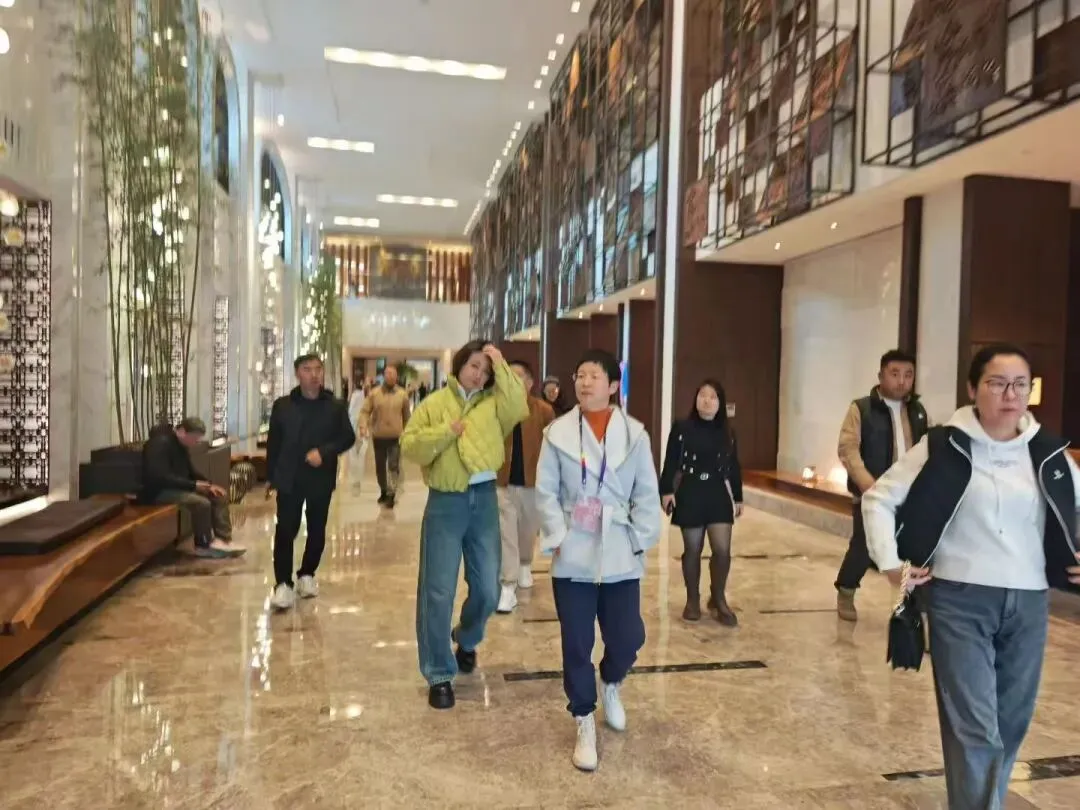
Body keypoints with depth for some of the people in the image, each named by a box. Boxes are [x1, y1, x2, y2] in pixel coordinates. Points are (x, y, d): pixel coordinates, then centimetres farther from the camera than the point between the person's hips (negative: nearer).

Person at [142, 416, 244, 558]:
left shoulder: (182, 444, 8)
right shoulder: (161, 443, -22)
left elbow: (190, 471, 18)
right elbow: (161, 478, -30)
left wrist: (209, 484, 0)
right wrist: (194, 485, -27)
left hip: (179, 487, 10)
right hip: (159, 491, -10)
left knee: (220, 496, -1)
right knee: (201, 503, -28)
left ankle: (224, 540, -6)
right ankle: (204, 545, -9)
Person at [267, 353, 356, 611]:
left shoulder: (336, 406, 0)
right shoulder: (282, 405, 2)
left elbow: (348, 437, -1)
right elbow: (273, 442, 6)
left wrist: (324, 452, -16)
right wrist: (271, 475, 5)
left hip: (321, 479, 1)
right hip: (289, 478, -1)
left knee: (316, 531, 11)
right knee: (285, 531, -5)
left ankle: (307, 574, 30)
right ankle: (283, 583, 2)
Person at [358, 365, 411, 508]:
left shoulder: (403, 394, -3)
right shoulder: (374, 393, -3)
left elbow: (406, 415, 7)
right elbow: (365, 411, -5)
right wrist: (363, 426, -22)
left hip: (396, 437, -2)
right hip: (378, 437, 2)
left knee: (394, 466, -5)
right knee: (380, 467, 14)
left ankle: (391, 495, 0)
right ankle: (383, 491, 32)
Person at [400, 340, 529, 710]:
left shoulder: (493, 402, 6)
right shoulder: (433, 404, 2)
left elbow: (518, 408, -16)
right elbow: (409, 447, -4)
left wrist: (501, 367, -12)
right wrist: (447, 432, -15)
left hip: (484, 499, 3)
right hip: (445, 502, -2)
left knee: (487, 589, 12)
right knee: (438, 591, 1)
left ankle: (466, 641, 43)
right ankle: (439, 675, 16)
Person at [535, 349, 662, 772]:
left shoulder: (634, 434, -1)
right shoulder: (558, 432, -2)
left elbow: (647, 494, 3)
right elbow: (545, 492, -1)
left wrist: (640, 540, -3)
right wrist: (558, 537, -9)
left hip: (620, 558, 1)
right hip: (573, 558, -1)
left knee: (628, 638, 5)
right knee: (577, 645, 5)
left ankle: (610, 683, 41)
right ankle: (584, 722, 26)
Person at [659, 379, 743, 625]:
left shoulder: (726, 432, 6)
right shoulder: (681, 428, -4)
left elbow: (733, 467, 10)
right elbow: (671, 462, -5)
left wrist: (738, 498, 11)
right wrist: (666, 491, -13)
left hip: (718, 495, 2)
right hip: (690, 494, -2)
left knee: (722, 549, -3)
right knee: (692, 549, 6)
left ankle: (718, 599, 17)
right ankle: (693, 600, 22)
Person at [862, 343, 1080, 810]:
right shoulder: (944, 448, -8)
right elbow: (879, 498, -3)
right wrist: (889, 562, -8)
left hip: (1028, 603, 5)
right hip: (959, 600, -4)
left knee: (1010, 726, 17)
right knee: (975, 729, -4)